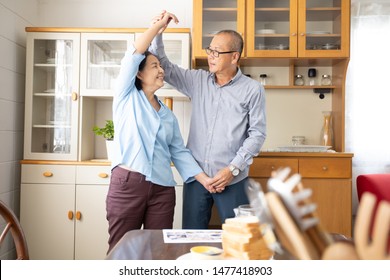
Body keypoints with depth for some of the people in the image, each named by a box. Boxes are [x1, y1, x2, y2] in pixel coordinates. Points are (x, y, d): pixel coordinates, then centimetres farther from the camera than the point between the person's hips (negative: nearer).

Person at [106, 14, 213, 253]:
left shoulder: (168, 115, 17)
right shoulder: (127, 97, 6)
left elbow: (179, 152, 12)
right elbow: (134, 54, -4)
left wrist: (204, 179, 2)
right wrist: (159, 24, 2)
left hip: (162, 189, 4)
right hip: (127, 184, -4)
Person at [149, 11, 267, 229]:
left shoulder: (253, 89, -3)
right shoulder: (197, 80, 7)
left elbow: (257, 134, -5)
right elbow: (164, 67, 9)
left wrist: (233, 169, -12)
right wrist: (157, 31, -5)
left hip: (233, 180, -3)